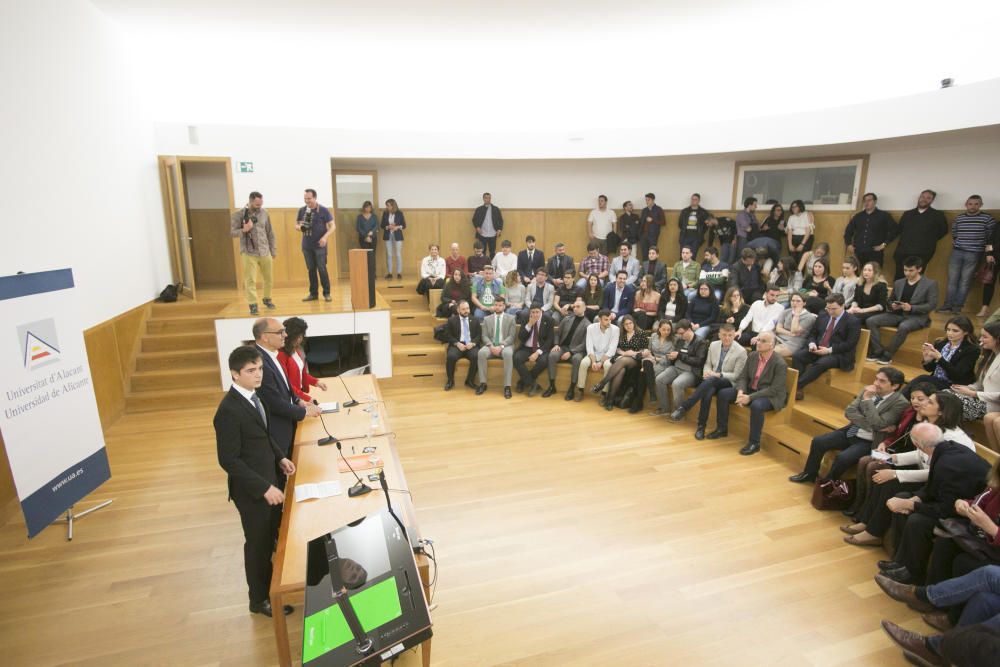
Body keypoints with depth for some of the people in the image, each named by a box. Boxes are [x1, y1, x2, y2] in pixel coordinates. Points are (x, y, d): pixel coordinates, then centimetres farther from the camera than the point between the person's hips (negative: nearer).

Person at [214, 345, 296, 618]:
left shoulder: (252, 396, 0)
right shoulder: (229, 410, -27)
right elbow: (228, 460, -25)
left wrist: (280, 457, 3)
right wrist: (264, 487, -24)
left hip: (269, 479, 8)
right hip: (252, 489, -8)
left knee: (272, 537, 24)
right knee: (258, 544, 11)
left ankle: (271, 584, 47)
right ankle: (260, 599, 34)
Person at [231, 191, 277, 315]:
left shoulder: (264, 213, 2)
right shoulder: (238, 214, -5)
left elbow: (270, 233, 8)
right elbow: (232, 232, -3)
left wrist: (273, 251, 9)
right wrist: (244, 230, -23)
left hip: (265, 252, 3)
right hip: (249, 253, -3)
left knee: (269, 278, 12)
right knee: (250, 280, 0)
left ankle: (267, 299, 32)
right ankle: (253, 305, 8)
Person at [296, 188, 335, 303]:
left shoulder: (323, 210, -5)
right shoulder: (302, 210, 7)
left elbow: (332, 226, -5)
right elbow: (296, 224, 15)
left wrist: (325, 237, -21)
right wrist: (299, 227, -10)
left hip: (320, 245, -4)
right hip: (307, 245, 4)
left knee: (322, 269, -5)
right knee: (311, 269, 8)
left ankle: (326, 293, 5)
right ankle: (313, 293, 15)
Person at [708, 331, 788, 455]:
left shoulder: (780, 364, -20)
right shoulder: (752, 356, -1)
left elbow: (774, 390, -24)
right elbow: (743, 377, 3)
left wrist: (750, 397, -28)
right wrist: (740, 391, -18)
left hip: (771, 396, -7)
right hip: (750, 389, 7)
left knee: (756, 405, -38)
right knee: (722, 394, -8)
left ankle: (754, 442, -21)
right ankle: (722, 429, 7)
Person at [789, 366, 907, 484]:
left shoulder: (900, 403, -14)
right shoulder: (867, 390, 3)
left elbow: (877, 424, -24)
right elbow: (849, 412, -2)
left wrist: (867, 399, -22)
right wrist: (867, 424, -16)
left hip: (868, 442, -6)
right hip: (850, 432, 6)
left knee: (843, 458, -27)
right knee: (818, 441, -6)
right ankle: (809, 474, 14)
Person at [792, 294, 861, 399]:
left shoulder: (853, 321, -3)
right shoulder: (822, 315, 14)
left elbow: (850, 344, -10)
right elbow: (813, 334, 18)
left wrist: (829, 350, -19)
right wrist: (812, 343, -5)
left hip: (837, 354, -5)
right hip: (817, 349, 5)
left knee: (821, 363, -36)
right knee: (797, 356, -22)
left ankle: (797, 387, -34)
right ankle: (798, 387, -27)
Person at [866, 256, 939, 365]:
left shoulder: (930, 284, 2)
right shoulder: (898, 283, 16)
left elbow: (931, 305, -6)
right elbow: (890, 301, 19)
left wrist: (911, 308, -21)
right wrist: (892, 306, -6)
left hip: (917, 316, -5)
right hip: (897, 314, 5)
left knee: (903, 327, -40)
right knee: (871, 321, -19)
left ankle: (887, 355, -27)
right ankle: (878, 351, -20)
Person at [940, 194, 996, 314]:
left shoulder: (987, 218, -1)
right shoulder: (958, 218, 8)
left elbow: (992, 236, 1)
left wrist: (988, 247, -5)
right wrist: (956, 244, 8)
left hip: (974, 254, -3)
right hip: (957, 252, 3)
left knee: (965, 281, 0)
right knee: (952, 279, 3)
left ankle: (958, 306, 5)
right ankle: (947, 304, 7)